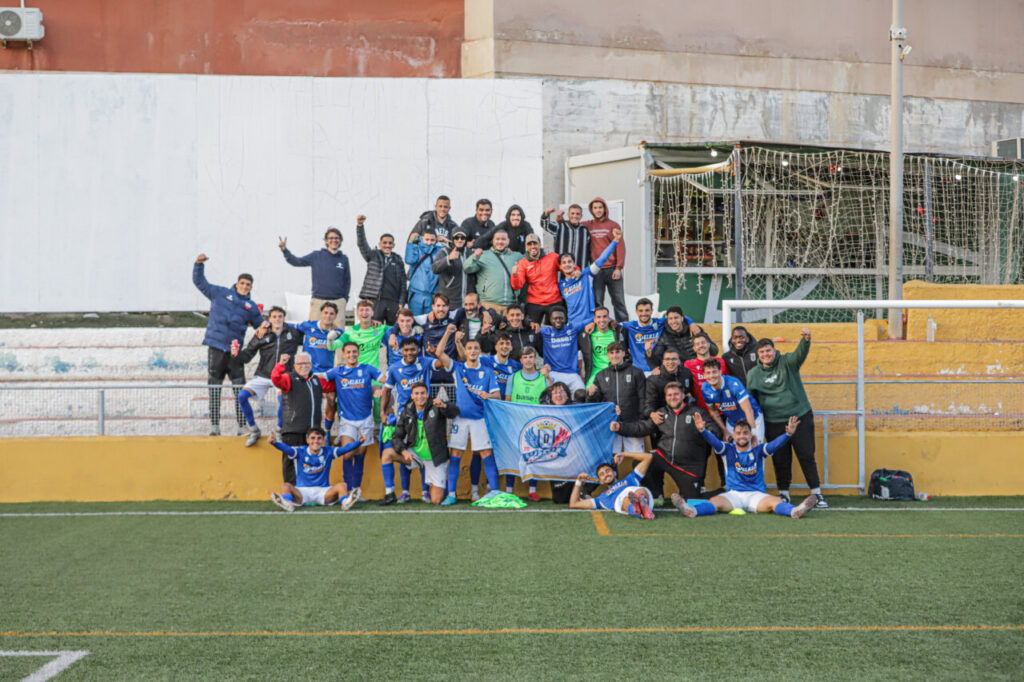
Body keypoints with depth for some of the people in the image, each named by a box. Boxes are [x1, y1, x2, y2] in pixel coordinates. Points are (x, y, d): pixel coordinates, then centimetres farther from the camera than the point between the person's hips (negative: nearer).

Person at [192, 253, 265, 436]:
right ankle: (214, 424, 2)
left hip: (235, 351, 1)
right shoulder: (220, 293, 11)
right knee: (214, 387, -1)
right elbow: (200, 282, 16)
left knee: (240, 390, -3)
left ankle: (243, 425, 0)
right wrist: (199, 265, 3)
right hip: (216, 347, -1)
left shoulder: (251, 307, 15)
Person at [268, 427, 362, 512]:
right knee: (285, 486, -26)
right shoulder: (301, 452, 2)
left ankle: (345, 502, -52)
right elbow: (287, 449, -17)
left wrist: (359, 442, -26)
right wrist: (274, 442, -38)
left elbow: (345, 449, -8)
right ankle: (287, 503, -56)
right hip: (302, 491, 0)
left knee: (342, 485, -23)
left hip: (323, 491, 1)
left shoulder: (328, 452, 5)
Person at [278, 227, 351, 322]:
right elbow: (297, 262, 3)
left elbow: (347, 281, 16)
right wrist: (284, 250, -10)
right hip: (318, 301, -1)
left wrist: (345, 299, 9)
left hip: (338, 301, 1)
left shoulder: (344, 259, 10)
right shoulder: (316, 256, 6)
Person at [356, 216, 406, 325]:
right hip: (375, 300, -2)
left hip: (393, 302, 2)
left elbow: (402, 283, 12)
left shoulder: (398, 260, 13)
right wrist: (360, 225, -20)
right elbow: (362, 243, -5)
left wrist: (401, 302, 3)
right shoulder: (373, 256, 9)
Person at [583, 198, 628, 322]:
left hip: (612, 269, -1)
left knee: (618, 301, 2)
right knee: (597, 302, -1)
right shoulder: (588, 226, 10)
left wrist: (619, 267, -8)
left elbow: (620, 247, 0)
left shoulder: (613, 226, 4)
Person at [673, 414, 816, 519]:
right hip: (733, 494, 0)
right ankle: (691, 510, -59)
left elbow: (775, 445, -7)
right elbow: (714, 442, -8)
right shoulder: (728, 450, 11)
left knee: (775, 502, -30)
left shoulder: (758, 450, 11)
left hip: (756, 494, 1)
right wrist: (703, 430, -30)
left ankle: (794, 511, -60)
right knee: (715, 501, -30)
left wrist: (788, 434, -28)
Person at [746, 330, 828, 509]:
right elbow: (750, 400, 14)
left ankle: (816, 492, 5)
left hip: (800, 417, -2)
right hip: (774, 423, 2)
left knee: (806, 456, -1)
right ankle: (783, 493, 22)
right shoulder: (753, 374, 4)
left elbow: (800, 353, -23)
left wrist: (806, 339, -44)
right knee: (780, 460, 7)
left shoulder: (787, 363, -3)